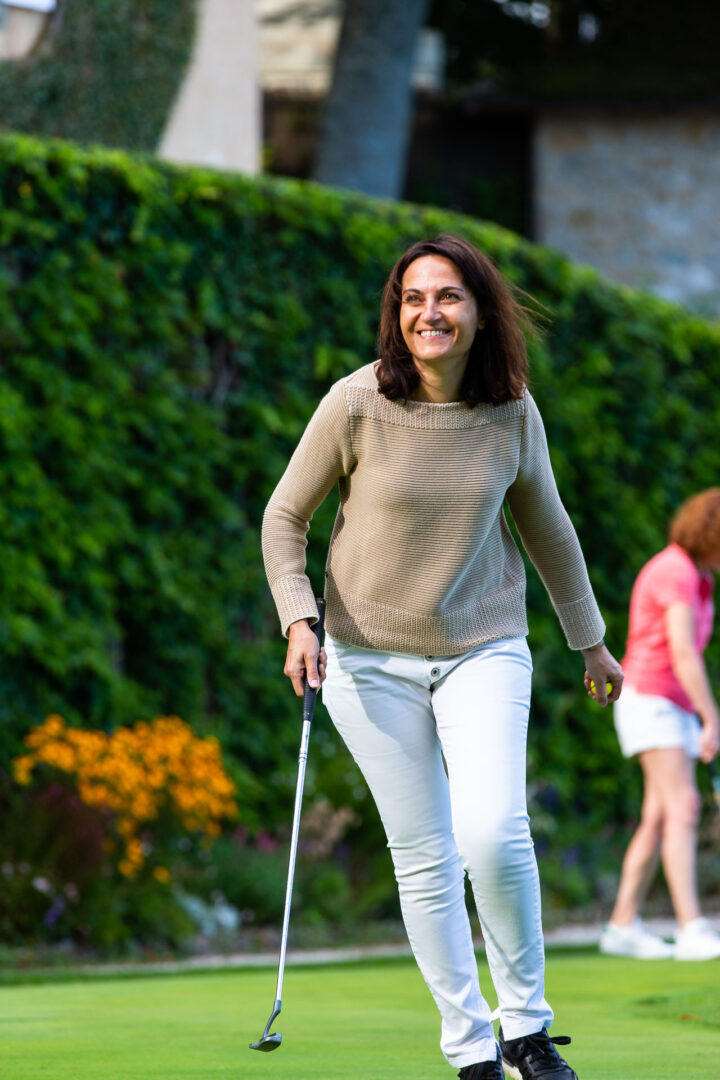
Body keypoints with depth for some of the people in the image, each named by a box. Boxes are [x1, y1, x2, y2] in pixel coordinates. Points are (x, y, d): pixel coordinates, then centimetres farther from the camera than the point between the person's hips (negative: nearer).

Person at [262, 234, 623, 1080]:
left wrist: (590, 639, 23)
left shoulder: (513, 415, -4)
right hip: (371, 659, 0)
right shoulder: (356, 405, -11)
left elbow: (546, 528, 13)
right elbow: (285, 517, 1)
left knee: (494, 836, -18)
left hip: (484, 651, 1)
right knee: (424, 857, 0)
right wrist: (299, 620, -13)